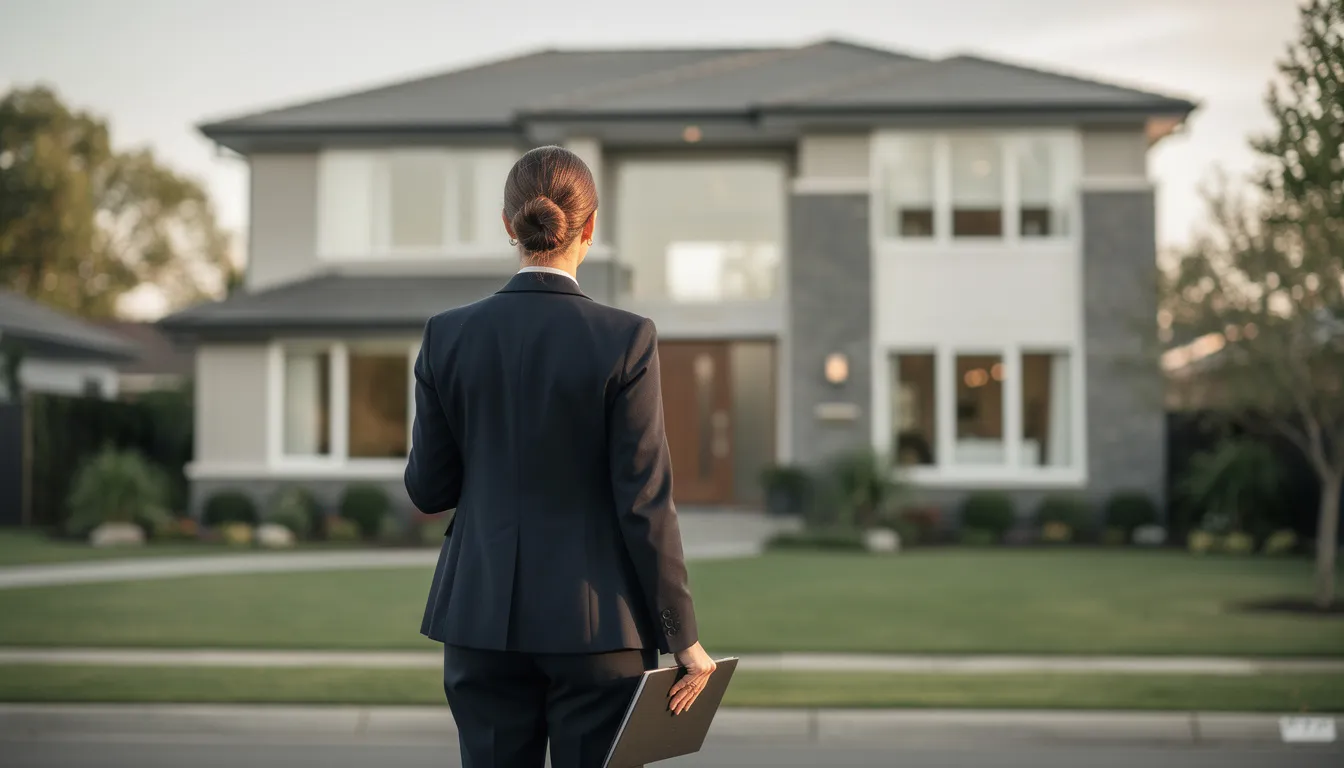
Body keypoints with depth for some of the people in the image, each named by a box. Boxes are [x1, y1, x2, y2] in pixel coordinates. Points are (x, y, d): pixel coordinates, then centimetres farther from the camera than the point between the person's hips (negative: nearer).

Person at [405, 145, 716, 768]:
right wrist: (683, 640, -4)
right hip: (595, 622, -3)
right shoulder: (624, 341, -11)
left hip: (483, 619, 3)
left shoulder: (448, 336, -2)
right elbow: (645, 505, -11)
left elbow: (428, 490, 4)